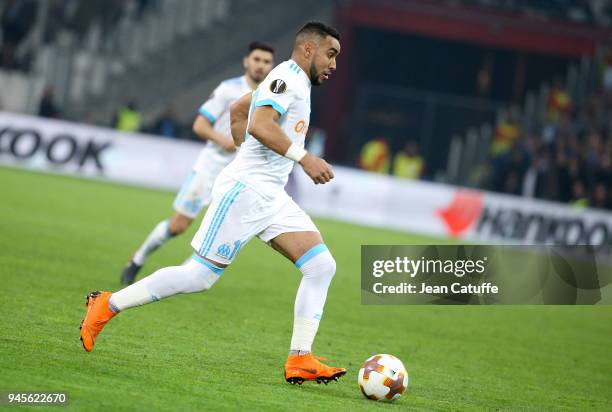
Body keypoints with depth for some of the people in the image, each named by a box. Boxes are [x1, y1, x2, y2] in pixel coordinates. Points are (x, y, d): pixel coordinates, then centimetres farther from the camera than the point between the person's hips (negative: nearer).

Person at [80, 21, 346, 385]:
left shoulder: (293, 82, 20)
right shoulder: (288, 77, -10)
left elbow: (238, 110, 32)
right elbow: (259, 125, -26)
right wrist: (304, 158, -28)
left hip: (271, 197, 10)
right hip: (245, 190, -10)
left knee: (322, 266, -4)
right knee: (200, 276, -7)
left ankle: (300, 361, -6)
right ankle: (106, 306, 7)